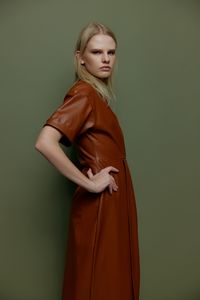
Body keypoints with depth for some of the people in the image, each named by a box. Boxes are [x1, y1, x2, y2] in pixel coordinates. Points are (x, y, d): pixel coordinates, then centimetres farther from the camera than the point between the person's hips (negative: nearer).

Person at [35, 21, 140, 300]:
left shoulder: (96, 93, 10)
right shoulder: (84, 93, -18)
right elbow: (45, 143, -31)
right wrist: (88, 183, -23)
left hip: (112, 199, 9)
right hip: (99, 202, -9)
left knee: (113, 276, 19)